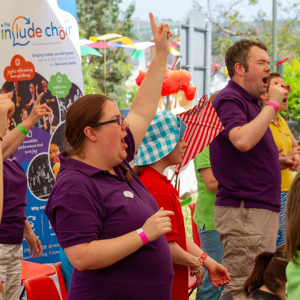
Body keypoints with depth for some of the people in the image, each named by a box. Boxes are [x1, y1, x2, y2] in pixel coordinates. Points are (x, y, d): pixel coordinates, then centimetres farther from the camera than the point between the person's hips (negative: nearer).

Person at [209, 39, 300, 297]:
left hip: (263, 208, 10)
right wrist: (273, 103, -19)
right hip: (242, 209, -10)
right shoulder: (229, 99, -10)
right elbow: (242, 140, -30)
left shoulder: (250, 102, 20)